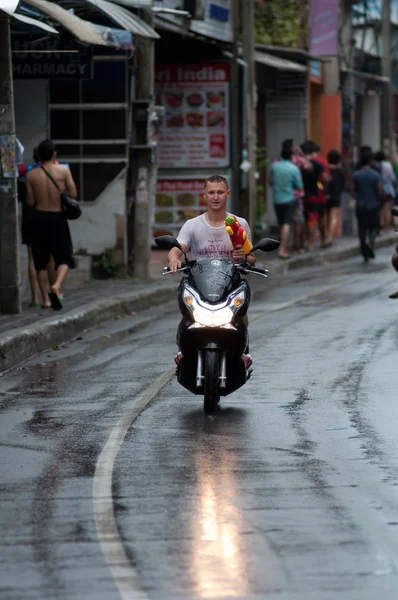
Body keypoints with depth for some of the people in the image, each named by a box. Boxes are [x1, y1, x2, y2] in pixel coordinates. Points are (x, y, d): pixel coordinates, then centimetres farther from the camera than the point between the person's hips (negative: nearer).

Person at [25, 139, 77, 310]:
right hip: (58, 219, -1)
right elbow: (73, 193, -6)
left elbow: (30, 202, -3)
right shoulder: (63, 170, -7)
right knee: (64, 258, 4)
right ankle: (56, 286, -23)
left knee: (41, 261, 11)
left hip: (40, 218, 1)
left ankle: (45, 298, 11)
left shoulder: (31, 175, -4)